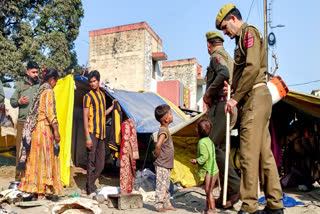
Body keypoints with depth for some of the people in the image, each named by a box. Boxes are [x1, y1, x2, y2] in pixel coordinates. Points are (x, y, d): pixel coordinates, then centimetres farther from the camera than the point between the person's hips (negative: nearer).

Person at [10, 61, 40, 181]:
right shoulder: (20, 85, 11)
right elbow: (12, 102, 13)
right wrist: (19, 101, -7)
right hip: (22, 122, 2)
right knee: (20, 150, 4)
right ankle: (19, 177, 15)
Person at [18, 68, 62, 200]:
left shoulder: (39, 91, 16)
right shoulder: (48, 91, -8)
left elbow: (35, 112, 16)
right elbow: (50, 112, -17)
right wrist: (56, 130, -15)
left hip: (35, 129, 8)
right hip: (45, 128, -8)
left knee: (35, 159, 10)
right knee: (44, 159, -3)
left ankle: (35, 192, 17)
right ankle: (41, 193, 2)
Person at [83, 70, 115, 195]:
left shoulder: (102, 94, 16)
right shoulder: (88, 96, -5)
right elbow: (85, 118, -10)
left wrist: (112, 107, 12)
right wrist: (87, 137, -16)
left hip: (101, 133, 7)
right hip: (92, 133, -7)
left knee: (100, 164, 10)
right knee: (91, 162, -1)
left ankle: (89, 187, 22)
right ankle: (90, 190, 10)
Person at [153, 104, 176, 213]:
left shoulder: (165, 129, 12)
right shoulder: (163, 131, -19)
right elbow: (158, 145, -35)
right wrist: (157, 155, -21)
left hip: (167, 165, 10)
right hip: (162, 165, -10)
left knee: (166, 186, 17)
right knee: (161, 186, 0)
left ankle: (167, 204, 28)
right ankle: (159, 205, 10)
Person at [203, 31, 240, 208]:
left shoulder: (217, 55, -3)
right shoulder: (230, 58, 27)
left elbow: (223, 74, -25)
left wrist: (208, 93, -14)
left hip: (221, 106, -10)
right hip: (231, 107, 10)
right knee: (220, 149, 7)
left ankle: (236, 186, -12)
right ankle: (226, 196, 10)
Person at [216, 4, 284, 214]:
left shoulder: (249, 32, -2)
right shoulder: (243, 39, 27)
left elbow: (252, 67, -17)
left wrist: (235, 97, -16)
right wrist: (233, 87, 8)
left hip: (255, 96, -10)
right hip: (255, 97, 10)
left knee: (249, 152, -10)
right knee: (264, 152, 8)